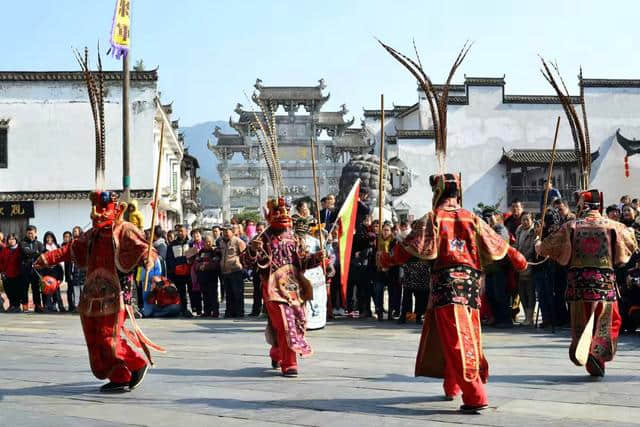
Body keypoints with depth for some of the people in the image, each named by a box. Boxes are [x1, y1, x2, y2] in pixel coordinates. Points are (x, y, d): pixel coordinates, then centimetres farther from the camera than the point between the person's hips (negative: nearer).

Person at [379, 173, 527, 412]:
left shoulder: (432, 218, -3)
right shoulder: (472, 219, 11)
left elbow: (414, 246, -9)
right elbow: (497, 245, 16)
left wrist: (389, 260, 4)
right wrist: (516, 257, 32)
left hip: (446, 282, -5)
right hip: (471, 282, 5)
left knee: (458, 340, -8)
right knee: (468, 336, 19)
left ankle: (475, 397, -16)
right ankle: (452, 387, 35)